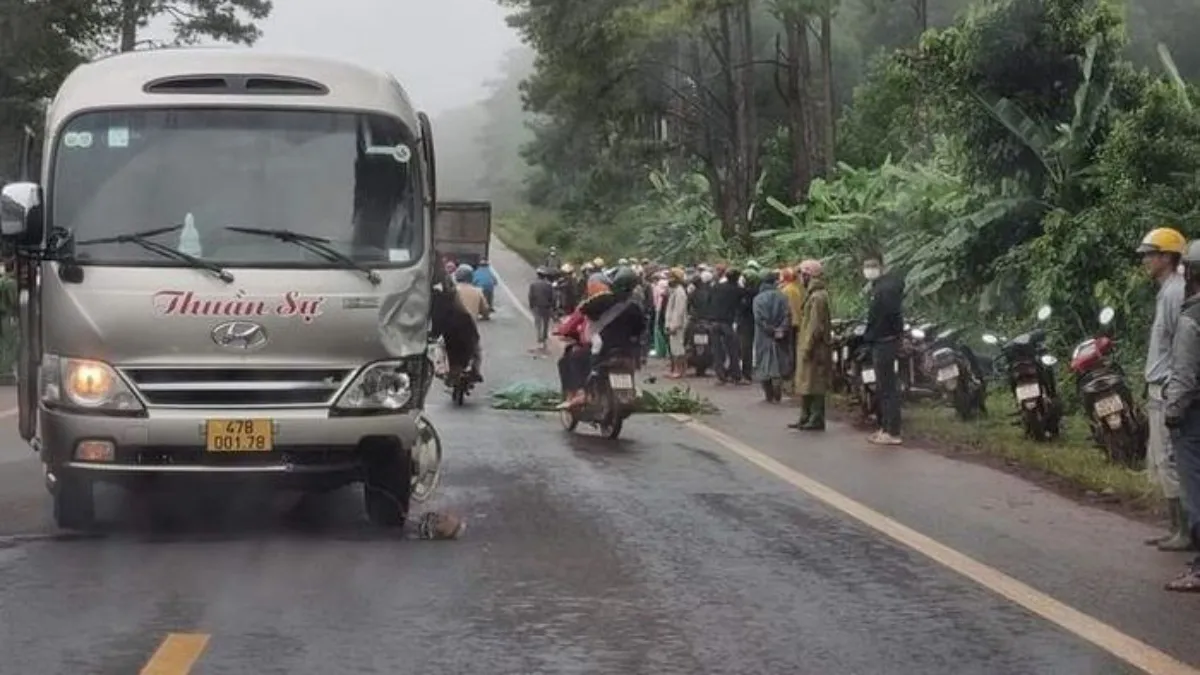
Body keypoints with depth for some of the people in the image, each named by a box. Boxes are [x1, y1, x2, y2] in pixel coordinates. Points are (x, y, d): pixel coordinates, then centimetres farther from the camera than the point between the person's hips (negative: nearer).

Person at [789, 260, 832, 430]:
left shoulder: (817, 297, -18)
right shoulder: (812, 294, 14)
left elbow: (815, 326, -22)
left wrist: (807, 347, -21)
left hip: (815, 349, -10)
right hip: (808, 346, 10)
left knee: (814, 385, -5)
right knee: (806, 383, 14)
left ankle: (817, 420, -1)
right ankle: (806, 418, 20)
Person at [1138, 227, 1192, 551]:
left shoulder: (1176, 293, -16)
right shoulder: (1165, 292, 16)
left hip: (1170, 391, -11)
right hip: (1159, 390, 11)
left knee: (1170, 463, -7)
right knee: (1158, 462, 15)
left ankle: (1185, 532, -2)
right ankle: (1177, 528, 21)